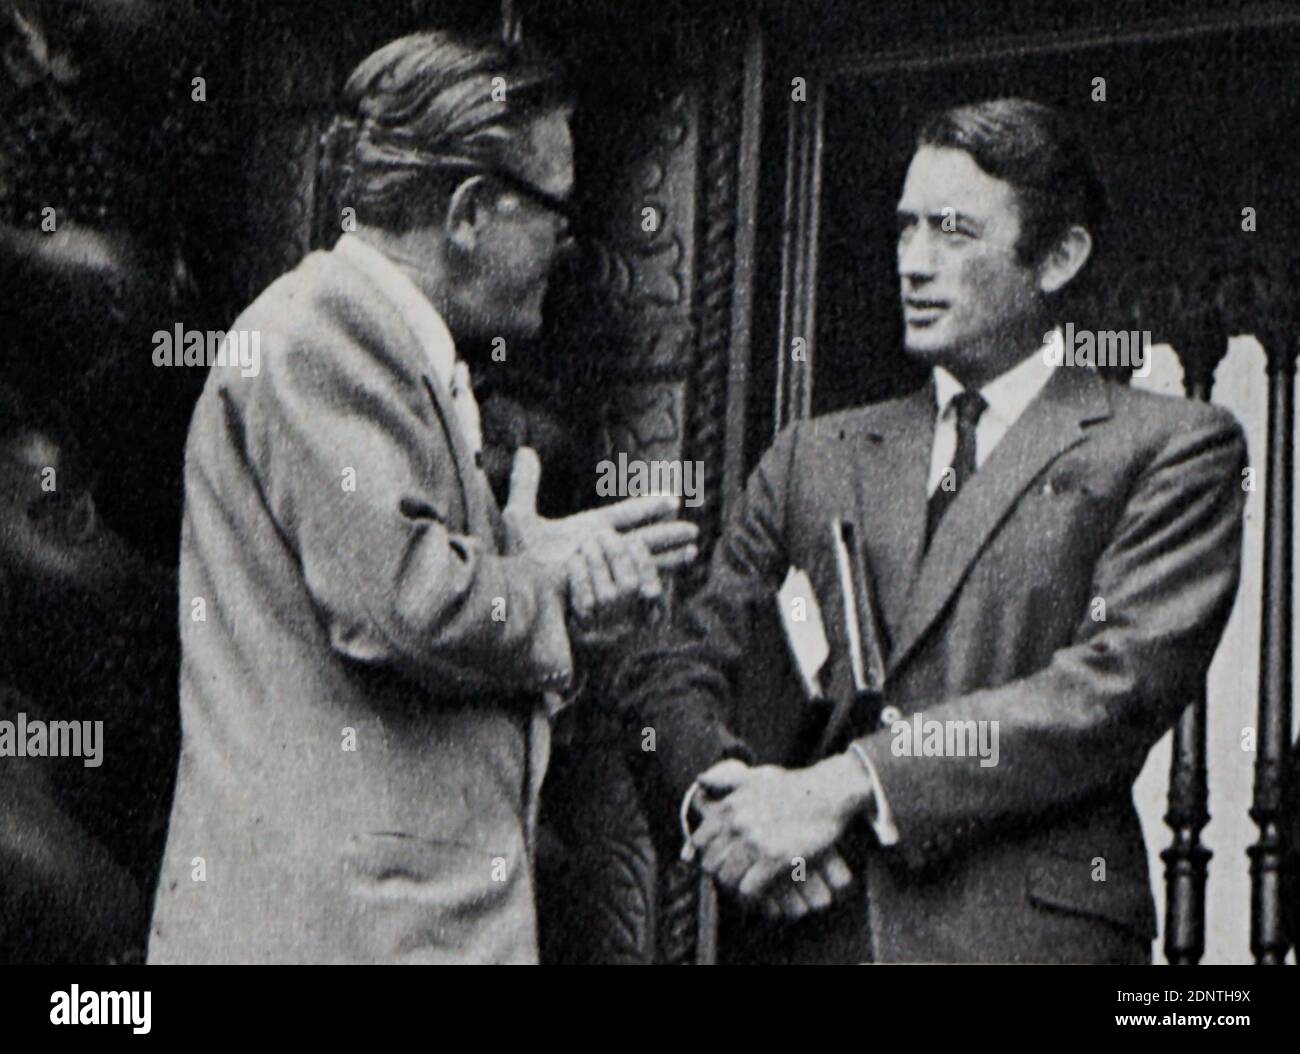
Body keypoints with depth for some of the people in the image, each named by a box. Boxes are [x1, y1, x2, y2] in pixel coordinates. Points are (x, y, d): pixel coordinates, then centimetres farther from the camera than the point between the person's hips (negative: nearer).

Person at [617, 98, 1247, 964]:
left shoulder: (1171, 450, 4)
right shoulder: (814, 456, 17)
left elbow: (1124, 683, -8)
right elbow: (678, 663, 12)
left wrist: (846, 784, -14)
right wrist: (715, 787, -10)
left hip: (1023, 932, -3)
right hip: (803, 927, 3)